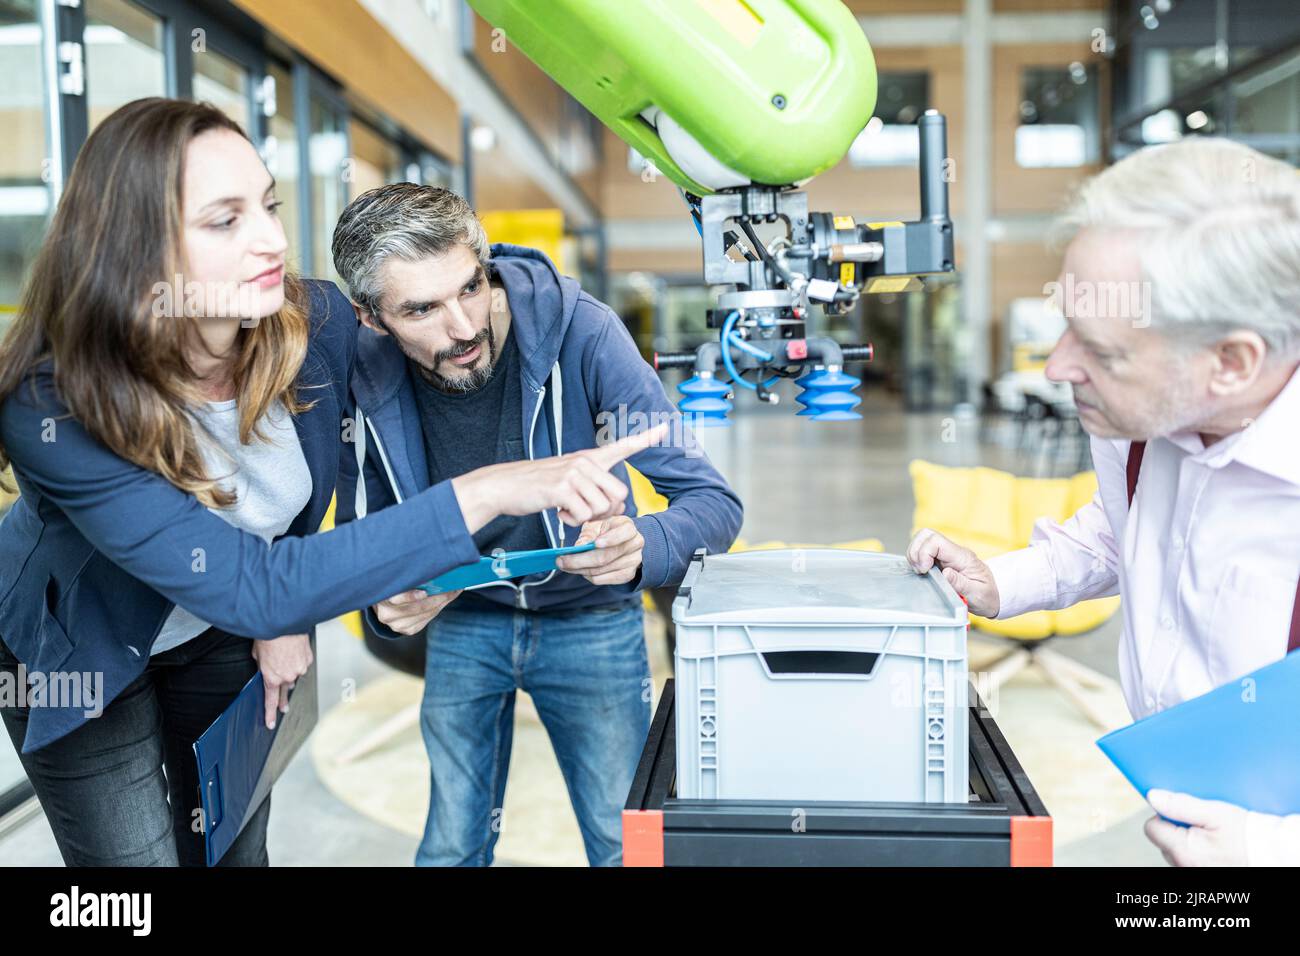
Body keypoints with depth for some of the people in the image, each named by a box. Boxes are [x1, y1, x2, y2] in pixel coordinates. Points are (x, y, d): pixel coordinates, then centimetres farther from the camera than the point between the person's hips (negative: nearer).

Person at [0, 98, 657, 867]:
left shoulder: (319, 322, -25)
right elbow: (250, 587, -44)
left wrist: (285, 605, -6)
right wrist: (485, 493, -50)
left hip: (228, 632, 3)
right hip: (81, 654, -3)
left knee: (236, 850, 16)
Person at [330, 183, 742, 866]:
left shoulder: (579, 331, -26)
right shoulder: (364, 378, -17)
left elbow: (714, 503, -25)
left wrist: (639, 548, -47)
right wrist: (386, 604, -24)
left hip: (590, 622, -2)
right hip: (460, 623, 2)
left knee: (624, 845, 7)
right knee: (451, 847, 16)